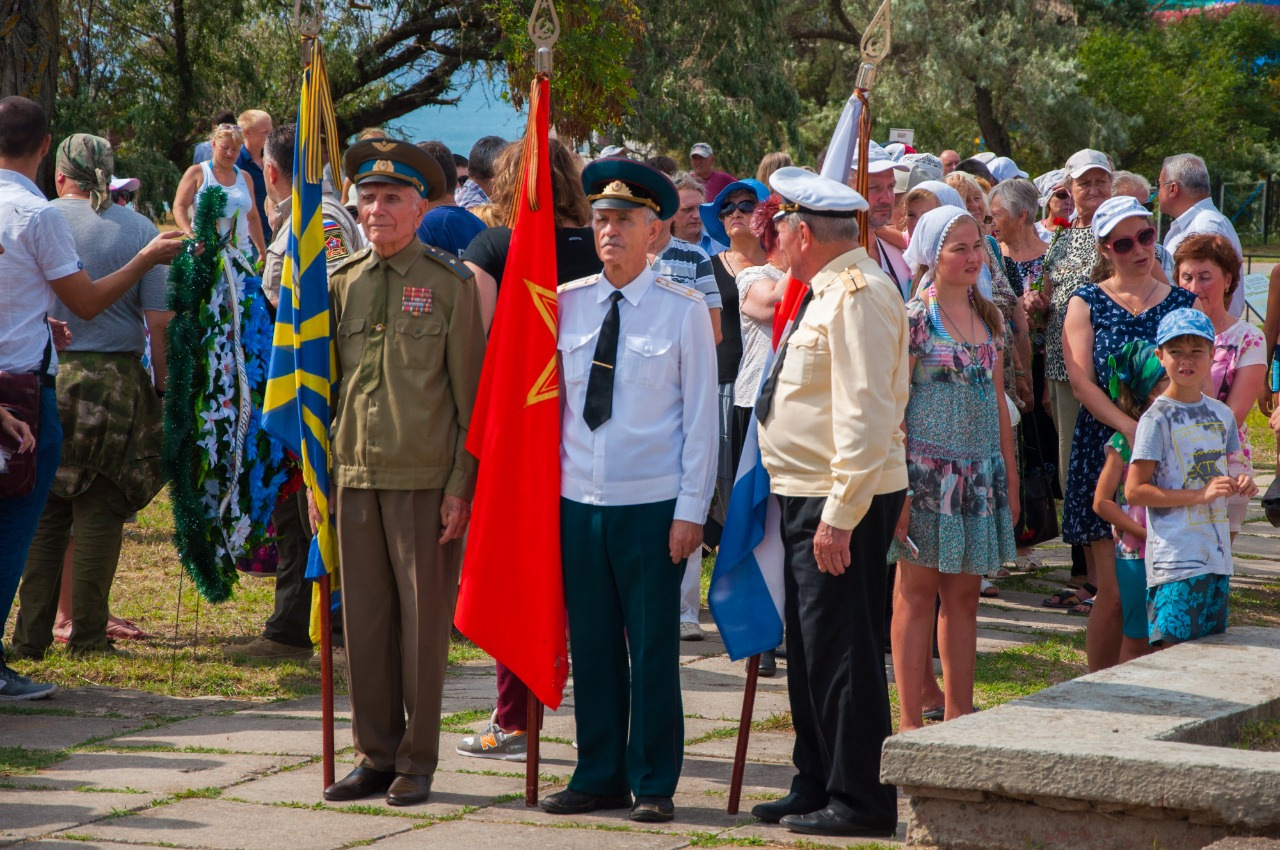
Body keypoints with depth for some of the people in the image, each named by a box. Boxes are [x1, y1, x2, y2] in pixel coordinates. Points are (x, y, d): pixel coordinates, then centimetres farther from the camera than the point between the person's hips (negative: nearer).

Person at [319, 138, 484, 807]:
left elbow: (470, 393, -2)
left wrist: (461, 487, -7)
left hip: (426, 480, -4)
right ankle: (375, 755, 14)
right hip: (356, 476, 4)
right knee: (364, 619, 5)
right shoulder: (341, 284, 10)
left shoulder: (452, 284, -1)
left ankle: (417, 762, 9)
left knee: (423, 619, 1)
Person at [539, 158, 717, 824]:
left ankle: (654, 785, 9)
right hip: (578, 499, 3)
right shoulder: (566, 304, 7)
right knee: (591, 643, 8)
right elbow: (547, 400, 13)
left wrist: (691, 508, -6)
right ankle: (599, 775, 17)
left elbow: (701, 416, -1)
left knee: (652, 647, 0)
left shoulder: (683, 311, -1)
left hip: (652, 503, -3)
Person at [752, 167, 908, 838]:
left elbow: (865, 415, -23)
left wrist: (840, 514, -25)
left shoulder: (857, 294, -17)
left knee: (840, 650, -6)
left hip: (842, 504, -11)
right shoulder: (825, 292, 16)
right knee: (809, 649, 16)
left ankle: (860, 801, -1)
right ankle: (817, 788, 26)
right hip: (807, 498, 11)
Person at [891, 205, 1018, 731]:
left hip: (979, 474, 6)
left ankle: (959, 714, 14)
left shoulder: (989, 318, 11)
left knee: (964, 596, 8)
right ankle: (911, 722, 2)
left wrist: (1010, 477, 15)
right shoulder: (913, 318, -8)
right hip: (926, 472, -6)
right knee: (918, 593, -1)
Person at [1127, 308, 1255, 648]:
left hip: (1218, 556, 7)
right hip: (1176, 559, -7)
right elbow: (1134, 491, -13)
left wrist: (1238, 486, 1)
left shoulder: (1221, 414, 12)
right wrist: (1201, 495, -19)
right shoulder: (1157, 419, -8)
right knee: (1173, 648, -12)